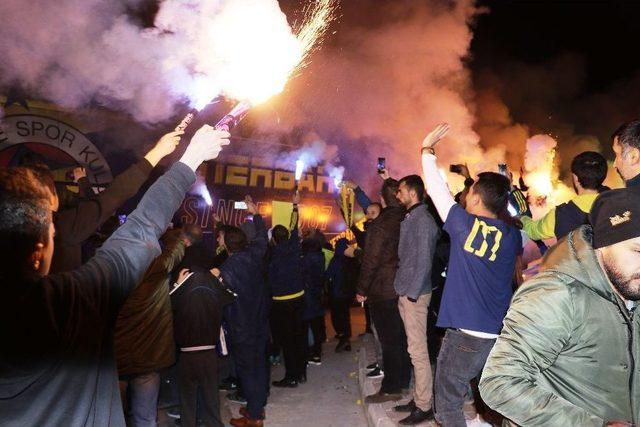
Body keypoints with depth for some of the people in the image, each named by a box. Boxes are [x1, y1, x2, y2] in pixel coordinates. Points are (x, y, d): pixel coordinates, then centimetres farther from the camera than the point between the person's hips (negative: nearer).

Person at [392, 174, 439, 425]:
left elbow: (424, 260, -18)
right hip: (405, 292, 9)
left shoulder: (422, 220, -12)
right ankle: (419, 399, 23)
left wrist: (412, 292, -18)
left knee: (418, 351, -3)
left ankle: (424, 407, 6)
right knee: (415, 349, 14)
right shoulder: (410, 219, 15)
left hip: (415, 294, -9)